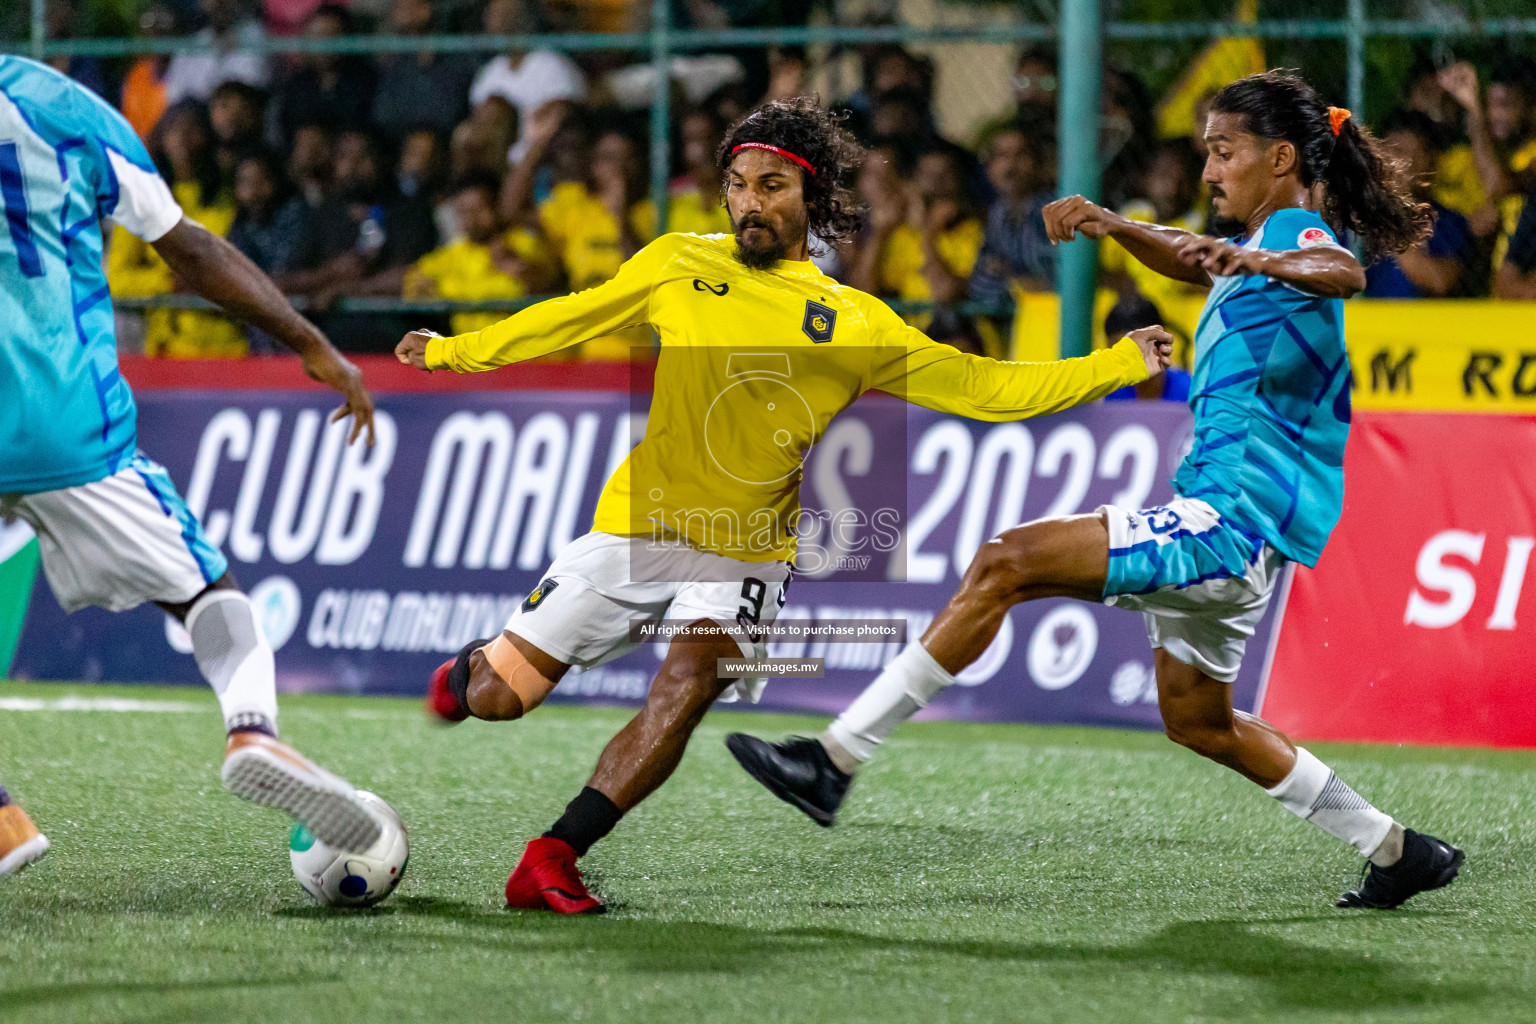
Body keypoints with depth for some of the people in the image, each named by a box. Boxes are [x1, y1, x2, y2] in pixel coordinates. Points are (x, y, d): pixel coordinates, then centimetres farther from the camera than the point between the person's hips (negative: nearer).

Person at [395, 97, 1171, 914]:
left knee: (690, 684, -28)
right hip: (637, 527, 1)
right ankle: (474, 668, 37)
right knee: (499, 698, -2)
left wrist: (1118, 366, -6)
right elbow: (572, 318, 18)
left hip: (746, 550, -1)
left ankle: (552, 861, -22)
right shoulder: (679, 264, 4)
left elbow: (987, 388, 2)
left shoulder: (854, 324, 2)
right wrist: (452, 351, 25)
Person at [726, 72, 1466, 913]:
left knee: (1006, 563, -18)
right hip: (1219, 523, 11)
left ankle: (835, 758, -20)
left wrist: (1263, 263, -56)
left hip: (1235, 521, -11)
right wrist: (1110, 224, 15)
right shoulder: (1254, 245, 18)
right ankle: (1393, 850, 29)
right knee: (1196, 721, 23)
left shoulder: (1297, 235, -12)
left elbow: (1344, 273, -35)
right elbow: (1190, 259, 35)